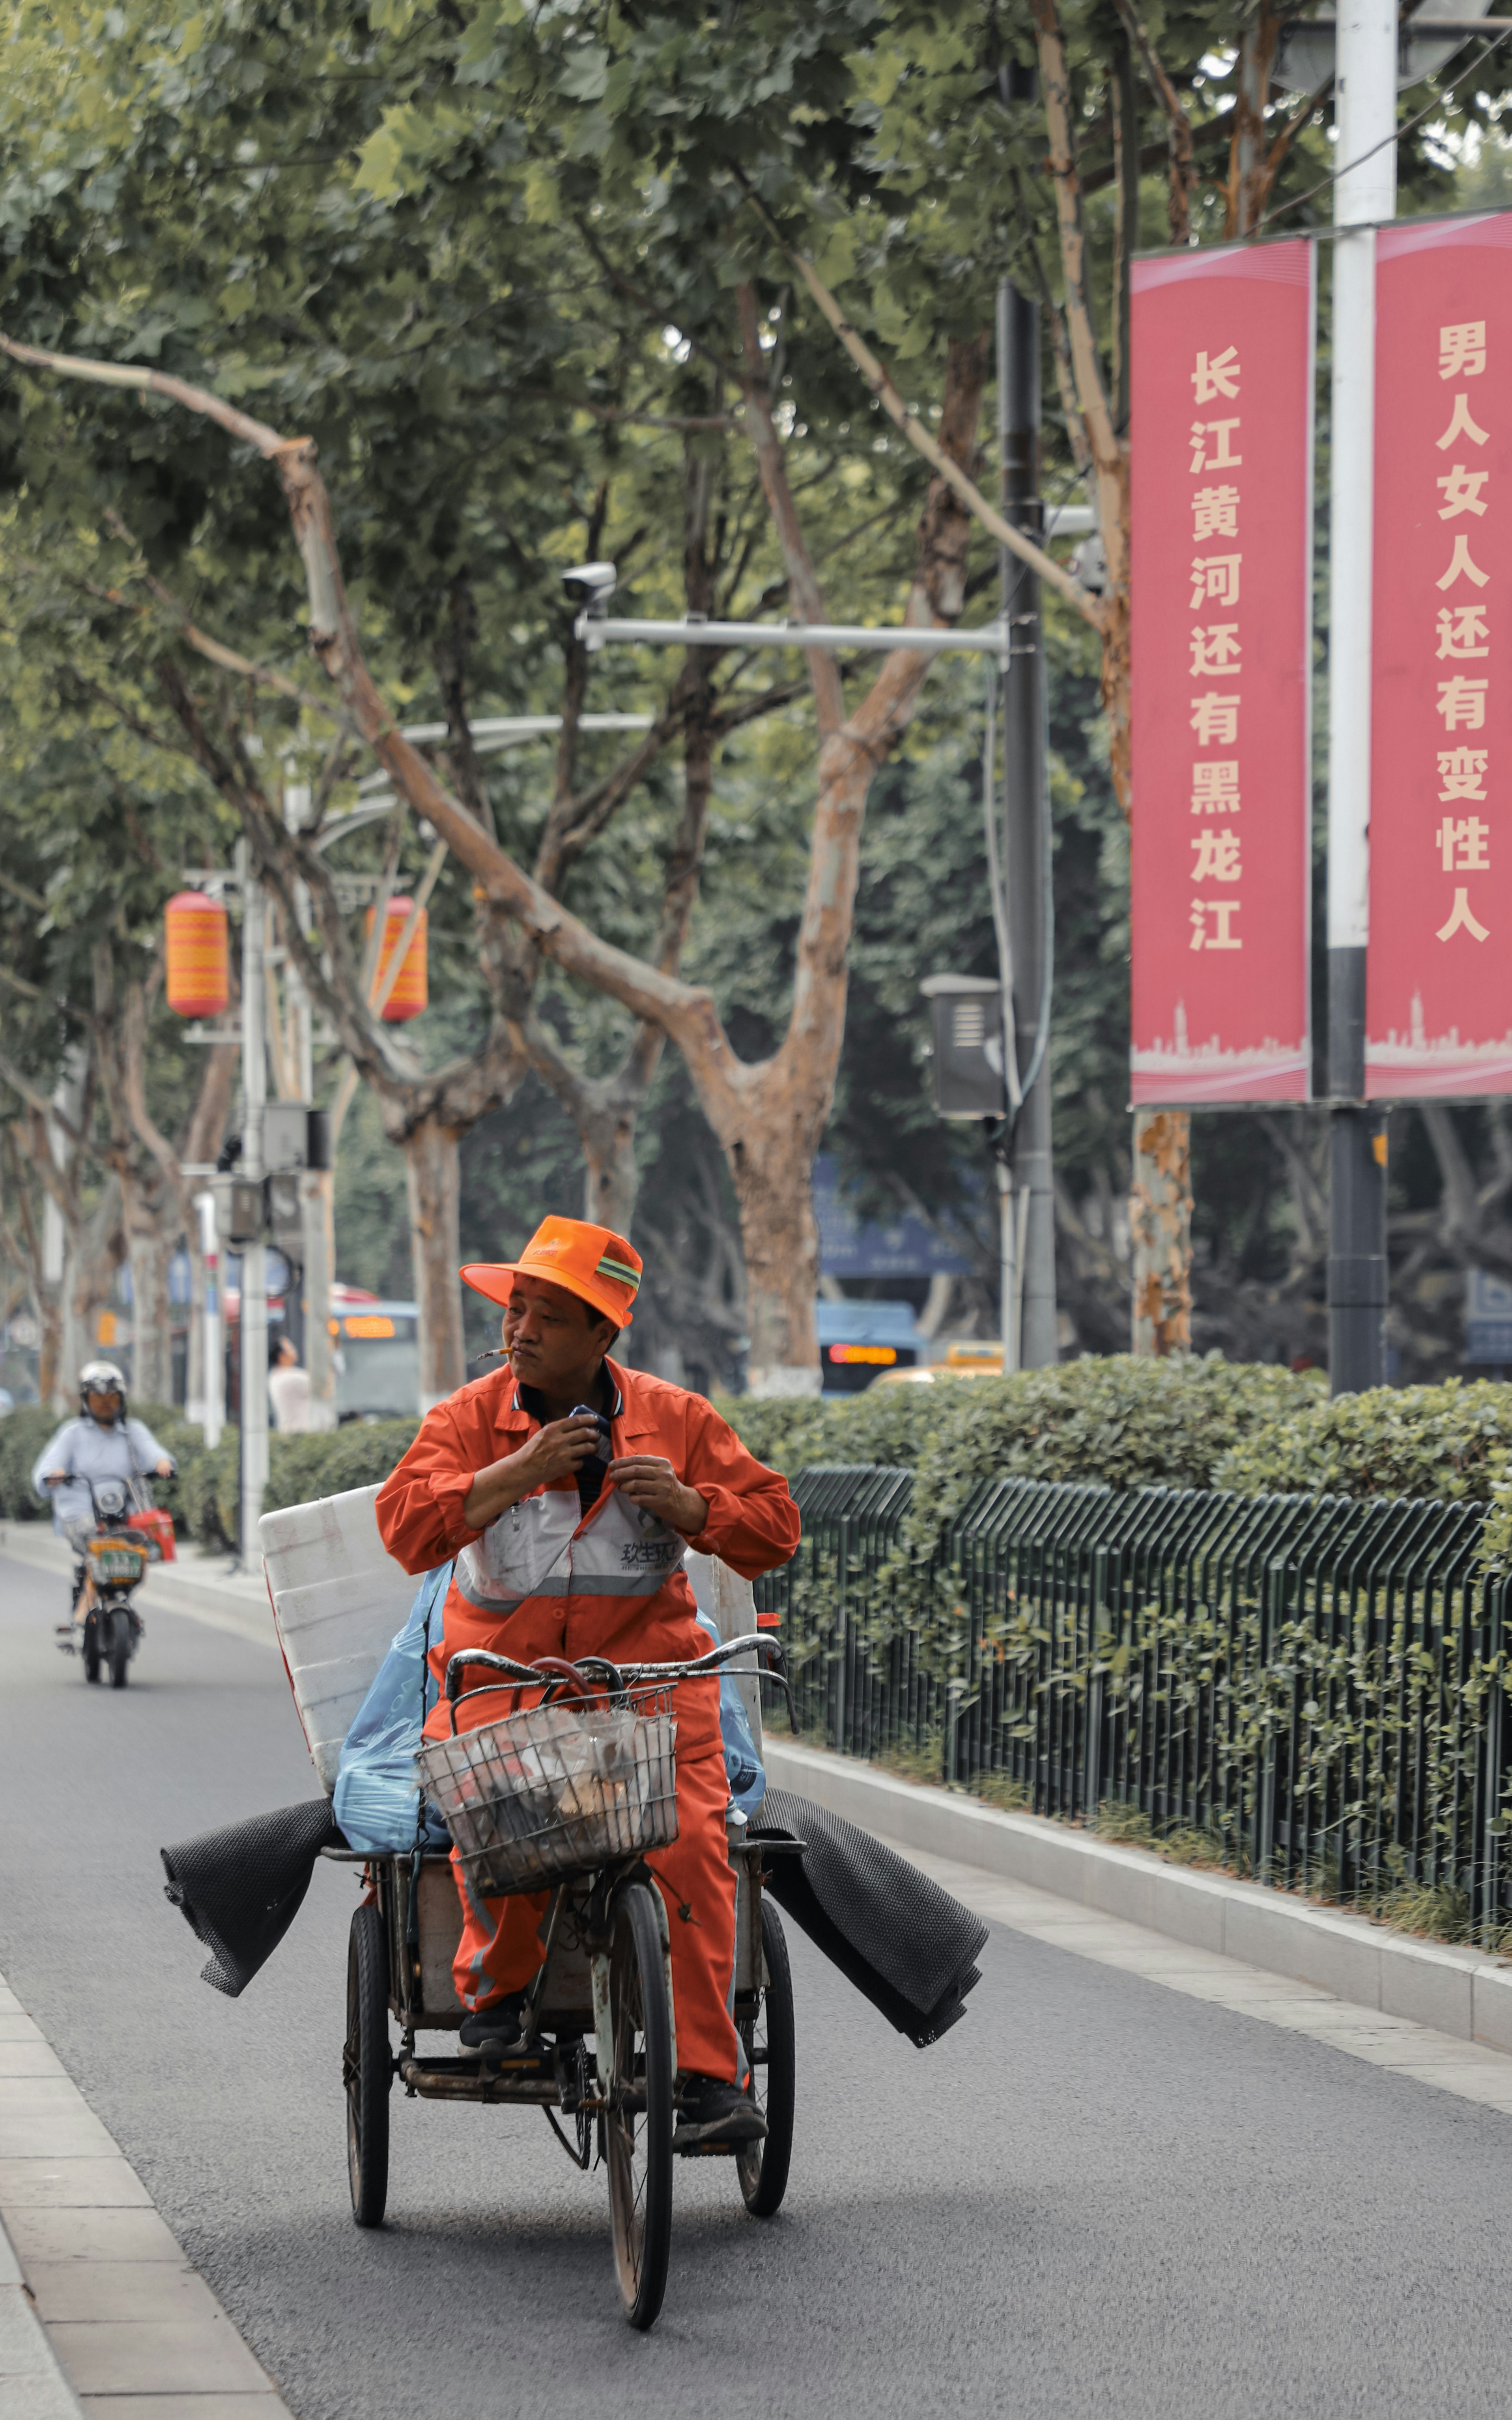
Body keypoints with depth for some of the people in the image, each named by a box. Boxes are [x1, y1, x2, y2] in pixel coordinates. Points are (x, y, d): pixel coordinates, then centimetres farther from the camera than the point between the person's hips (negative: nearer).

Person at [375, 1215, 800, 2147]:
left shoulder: (676, 1419, 7)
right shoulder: (470, 1420, 6)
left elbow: (775, 1526, 8)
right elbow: (407, 1524, -9)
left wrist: (688, 1505, -12)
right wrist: (518, 1471, -20)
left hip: (646, 1666, 0)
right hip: (501, 1673, 0)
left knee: (692, 1841, -22)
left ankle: (711, 2078, -18)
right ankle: (495, 1990, -1)